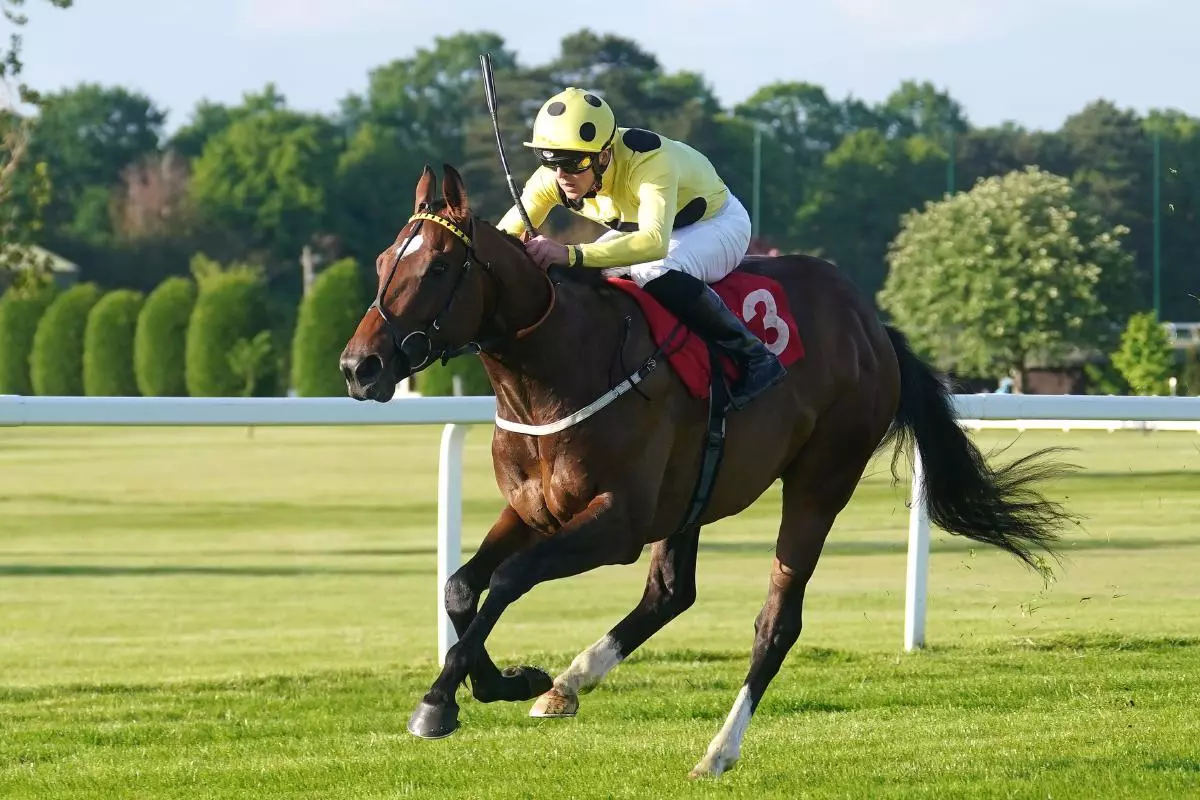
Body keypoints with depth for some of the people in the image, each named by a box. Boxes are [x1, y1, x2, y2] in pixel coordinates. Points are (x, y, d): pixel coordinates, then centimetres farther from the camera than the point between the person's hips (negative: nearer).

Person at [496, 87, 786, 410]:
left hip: (715, 223, -7)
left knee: (658, 274, -38)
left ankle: (753, 356, -23)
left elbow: (655, 242, -57)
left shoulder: (649, 161, -42)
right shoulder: (553, 177, -23)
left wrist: (572, 254, -68)